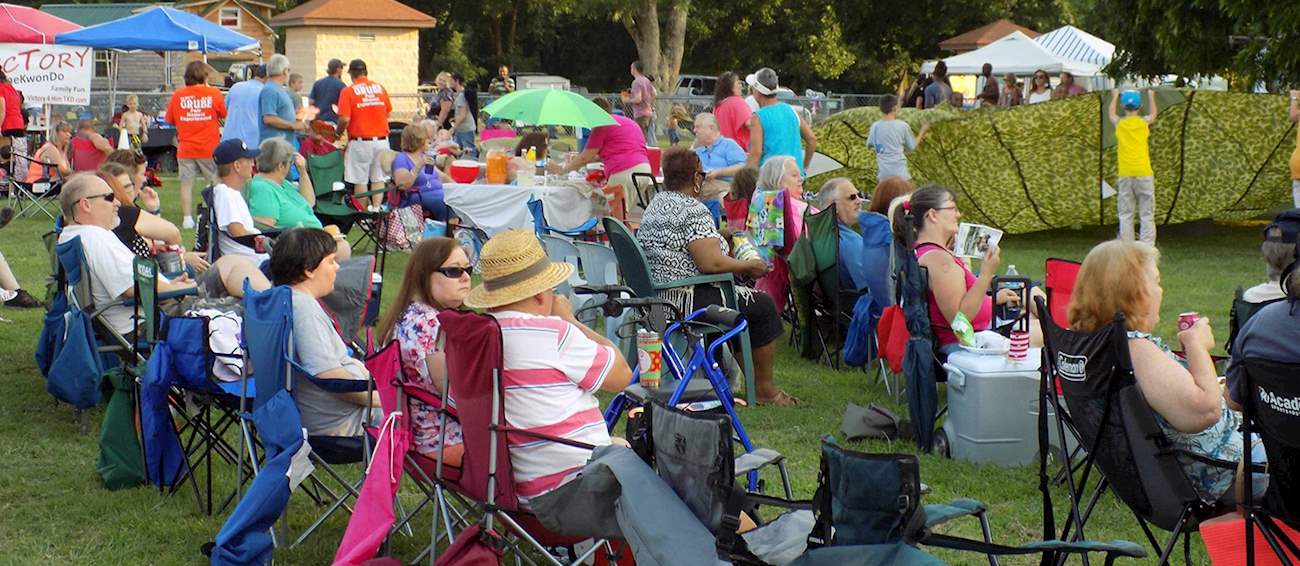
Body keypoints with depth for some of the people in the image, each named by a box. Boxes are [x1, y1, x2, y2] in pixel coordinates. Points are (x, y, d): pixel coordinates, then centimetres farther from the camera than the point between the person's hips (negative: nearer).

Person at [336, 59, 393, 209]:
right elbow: (387, 113, 12)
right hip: (382, 139, 4)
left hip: (360, 141, -4)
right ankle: (377, 208, 7)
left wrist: (339, 134, 4)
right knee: (378, 178, 10)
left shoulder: (348, 91, -7)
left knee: (360, 180, 3)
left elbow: (345, 119, -13)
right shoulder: (380, 88, 5)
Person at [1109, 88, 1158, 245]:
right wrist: (1151, 97, 47)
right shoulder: (1144, 122, 5)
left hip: (1125, 174, 1)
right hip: (1144, 173, 0)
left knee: (1125, 214, 3)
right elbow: (1154, 114, 30)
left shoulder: (1119, 123, 4)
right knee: (1147, 214, -1)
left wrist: (1115, 96, 47)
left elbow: (1111, 113, 30)